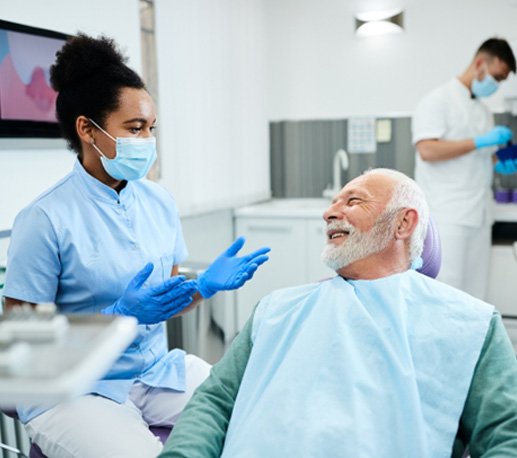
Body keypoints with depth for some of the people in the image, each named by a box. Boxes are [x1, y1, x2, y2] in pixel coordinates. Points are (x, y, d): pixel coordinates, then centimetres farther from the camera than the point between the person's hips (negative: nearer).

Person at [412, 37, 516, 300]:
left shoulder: (484, 111, 19)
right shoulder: (438, 100, -5)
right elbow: (427, 150, -18)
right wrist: (480, 142, -17)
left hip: (478, 215, 8)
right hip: (447, 216, -8)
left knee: (473, 294, 10)